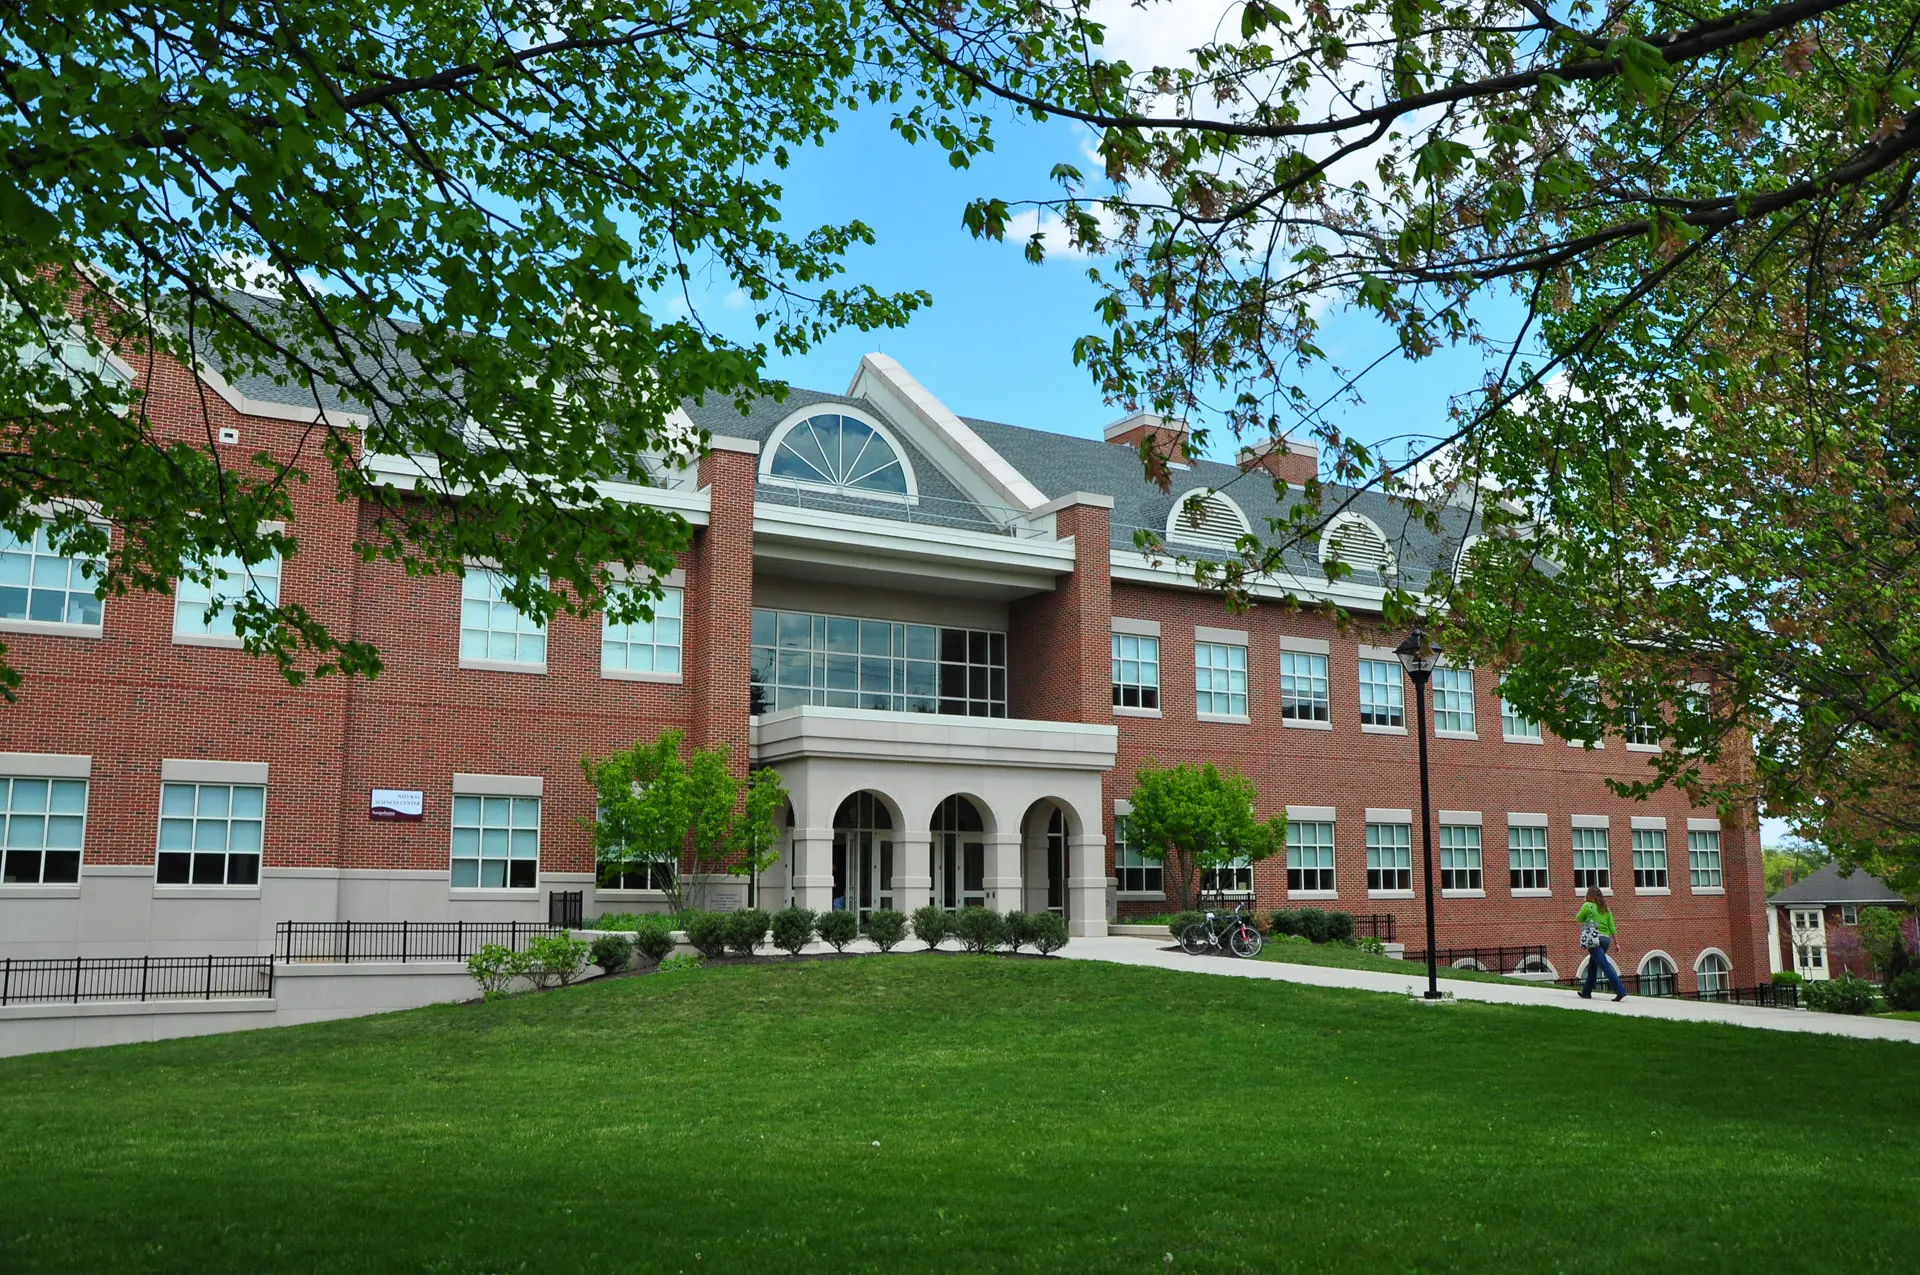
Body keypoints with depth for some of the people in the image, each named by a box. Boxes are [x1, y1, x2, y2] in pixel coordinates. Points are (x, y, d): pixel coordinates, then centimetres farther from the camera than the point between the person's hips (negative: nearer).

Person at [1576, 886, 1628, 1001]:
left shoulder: (1588, 906, -3)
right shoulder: (1606, 909, 13)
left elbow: (1578, 919, 7)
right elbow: (1612, 927, 11)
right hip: (1606, 939, 7)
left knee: (1605, 965, -14)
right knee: (1592, 966, 20)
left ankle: (1621, 991, -25)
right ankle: (1586, 992, 27)